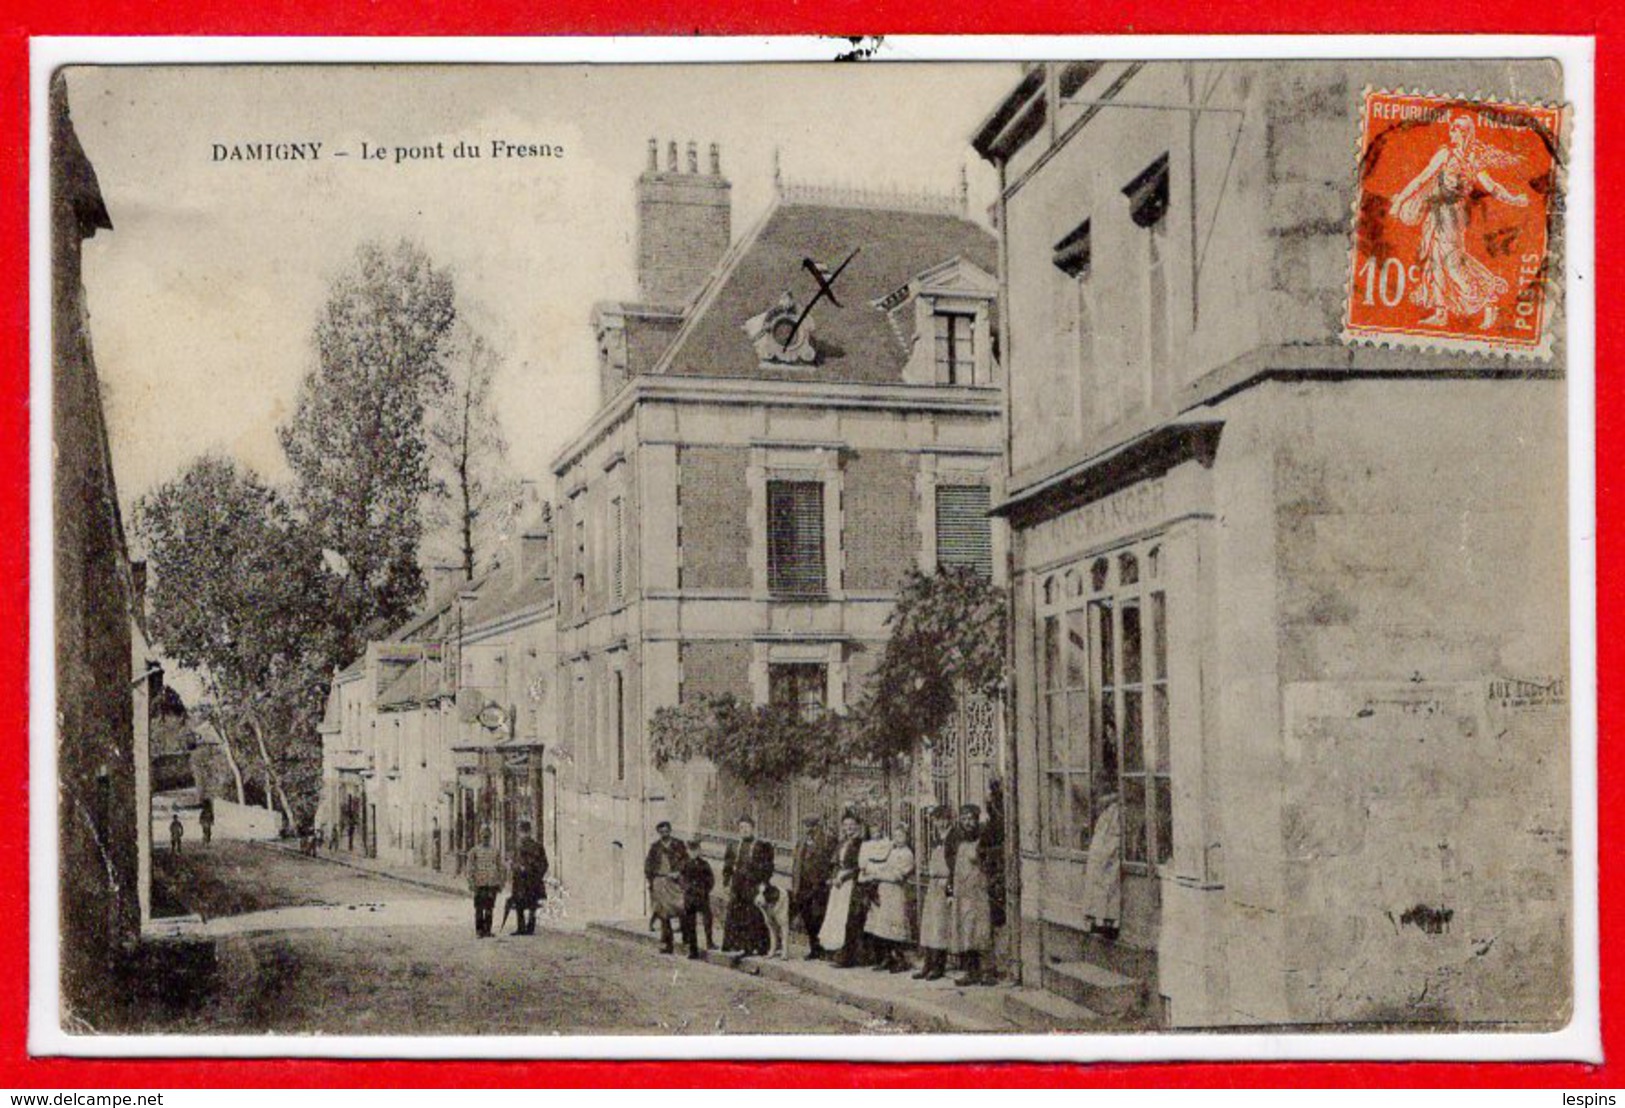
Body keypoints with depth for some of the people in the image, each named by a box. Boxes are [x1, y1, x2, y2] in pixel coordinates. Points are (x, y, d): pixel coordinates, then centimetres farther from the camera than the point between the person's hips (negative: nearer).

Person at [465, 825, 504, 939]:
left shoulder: (496, 851, 10)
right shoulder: (474, 851, 2)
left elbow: (500, 868, 13)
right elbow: (470, 868, 1)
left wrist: (500, 884, 8)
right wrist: (471, 883, -7)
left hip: (492, 884, 2)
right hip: (479, 884, -2)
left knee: (490, 908, 4)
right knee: (479, 908, 0)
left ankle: (487, 930, 10)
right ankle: (479, 930, 6)